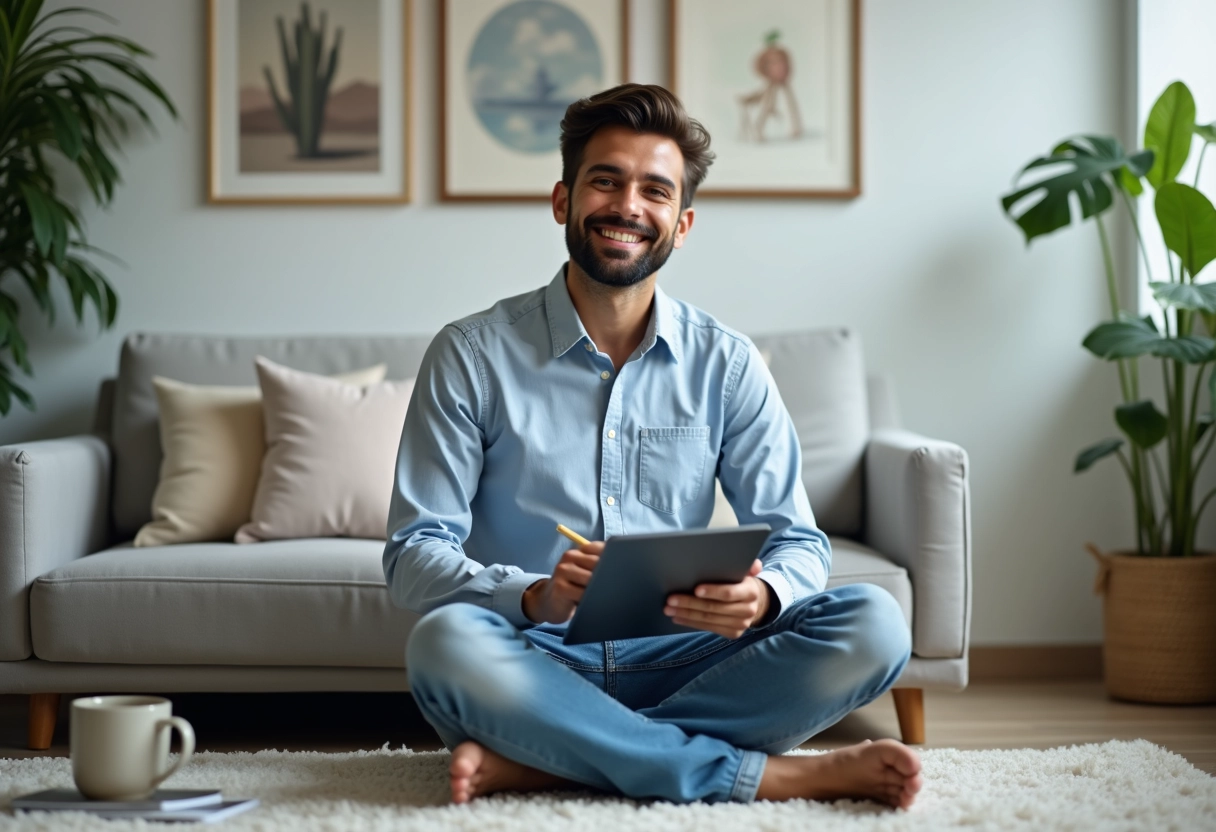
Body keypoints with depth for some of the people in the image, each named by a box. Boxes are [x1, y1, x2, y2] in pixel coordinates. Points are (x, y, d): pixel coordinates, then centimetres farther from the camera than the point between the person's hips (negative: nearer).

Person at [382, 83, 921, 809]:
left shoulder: (728, 365, 7)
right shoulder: (471, 356, 0)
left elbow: (797, 539, 5)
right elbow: (414, 554, -5)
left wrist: (761, 596, -21)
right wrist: (533, 598, -26)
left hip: (676, 665, 2)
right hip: (540, 664, -2)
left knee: (873, 624, -21)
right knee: (446, 641, -36)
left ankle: (545, 760, -25)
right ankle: (762, 774, -26)